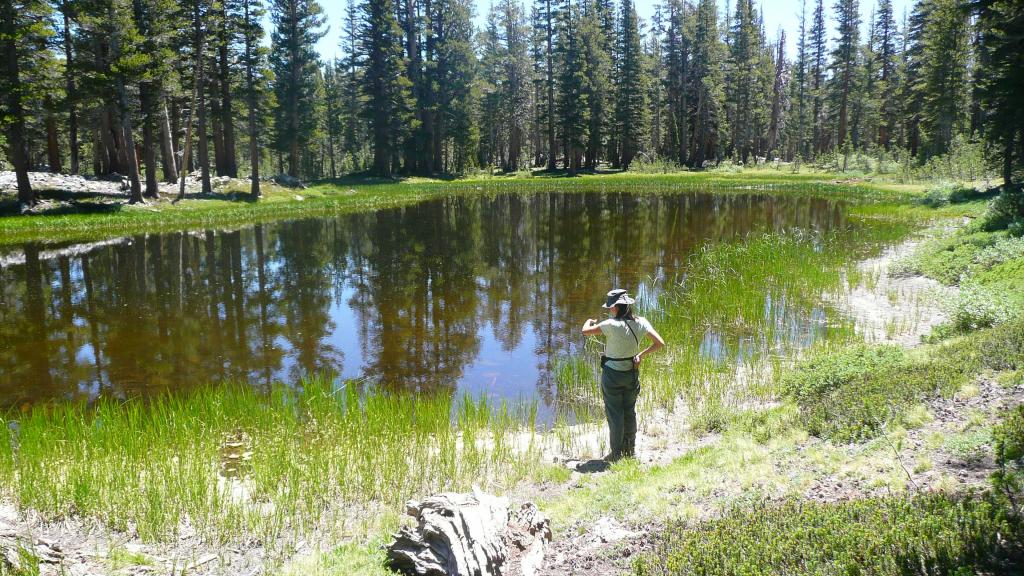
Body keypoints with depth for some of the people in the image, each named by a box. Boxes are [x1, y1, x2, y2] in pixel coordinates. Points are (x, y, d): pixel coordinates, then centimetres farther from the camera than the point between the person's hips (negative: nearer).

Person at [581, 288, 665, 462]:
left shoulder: (612, 325, -22)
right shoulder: (641, 323, -7)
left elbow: (586, 331, -18)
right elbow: (659, 343, -5)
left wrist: (589, 321, 4)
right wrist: (642, 354, 7)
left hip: (612, 374, -5)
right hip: (632, 373, 6)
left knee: (614, 414, 5)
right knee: (630, 412, 18)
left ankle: (617, 453, 12)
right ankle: (630, 450, 29)